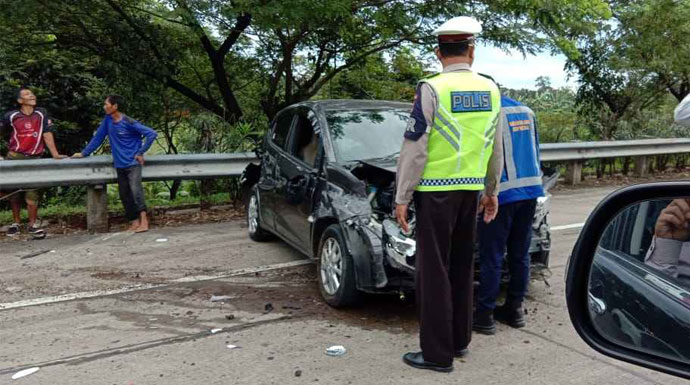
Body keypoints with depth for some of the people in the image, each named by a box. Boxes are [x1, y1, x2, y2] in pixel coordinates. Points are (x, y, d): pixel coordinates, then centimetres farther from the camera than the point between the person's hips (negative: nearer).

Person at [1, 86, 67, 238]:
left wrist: (55, 154, -7)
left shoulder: (42, 114, 1)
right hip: (15, 158, 1)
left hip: (34, 158, -1)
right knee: (14, 193, 8)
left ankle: (32, 225, 6)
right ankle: (16, 223, 22)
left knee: (32, 193, -6)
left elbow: (47, 134, -1)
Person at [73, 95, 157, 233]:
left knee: (135, 189, -23)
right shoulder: (108, 120, 8)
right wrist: (84, 153, 14)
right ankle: (134, 223, 10)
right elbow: (98, 137, 15)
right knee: (124, 195, 5)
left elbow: (151, 134, -16)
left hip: (132, 163, -7)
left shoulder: (129, 123, -12)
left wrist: (141, 153, -13)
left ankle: (144, 221, -26)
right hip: (120, 165, 7)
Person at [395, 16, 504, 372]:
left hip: (436, 190, -6)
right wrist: (491, 191, 23)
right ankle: (459, 340, 28)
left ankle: (438, 353, 8)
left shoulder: (432, 89, -11)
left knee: (434, 269, 1)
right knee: (462, 266, 16)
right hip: (471, 190, 6)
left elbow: (414, 149, -13)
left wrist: (402, 197, -7)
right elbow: (496, 149, 13)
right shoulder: (490, 90, 7)